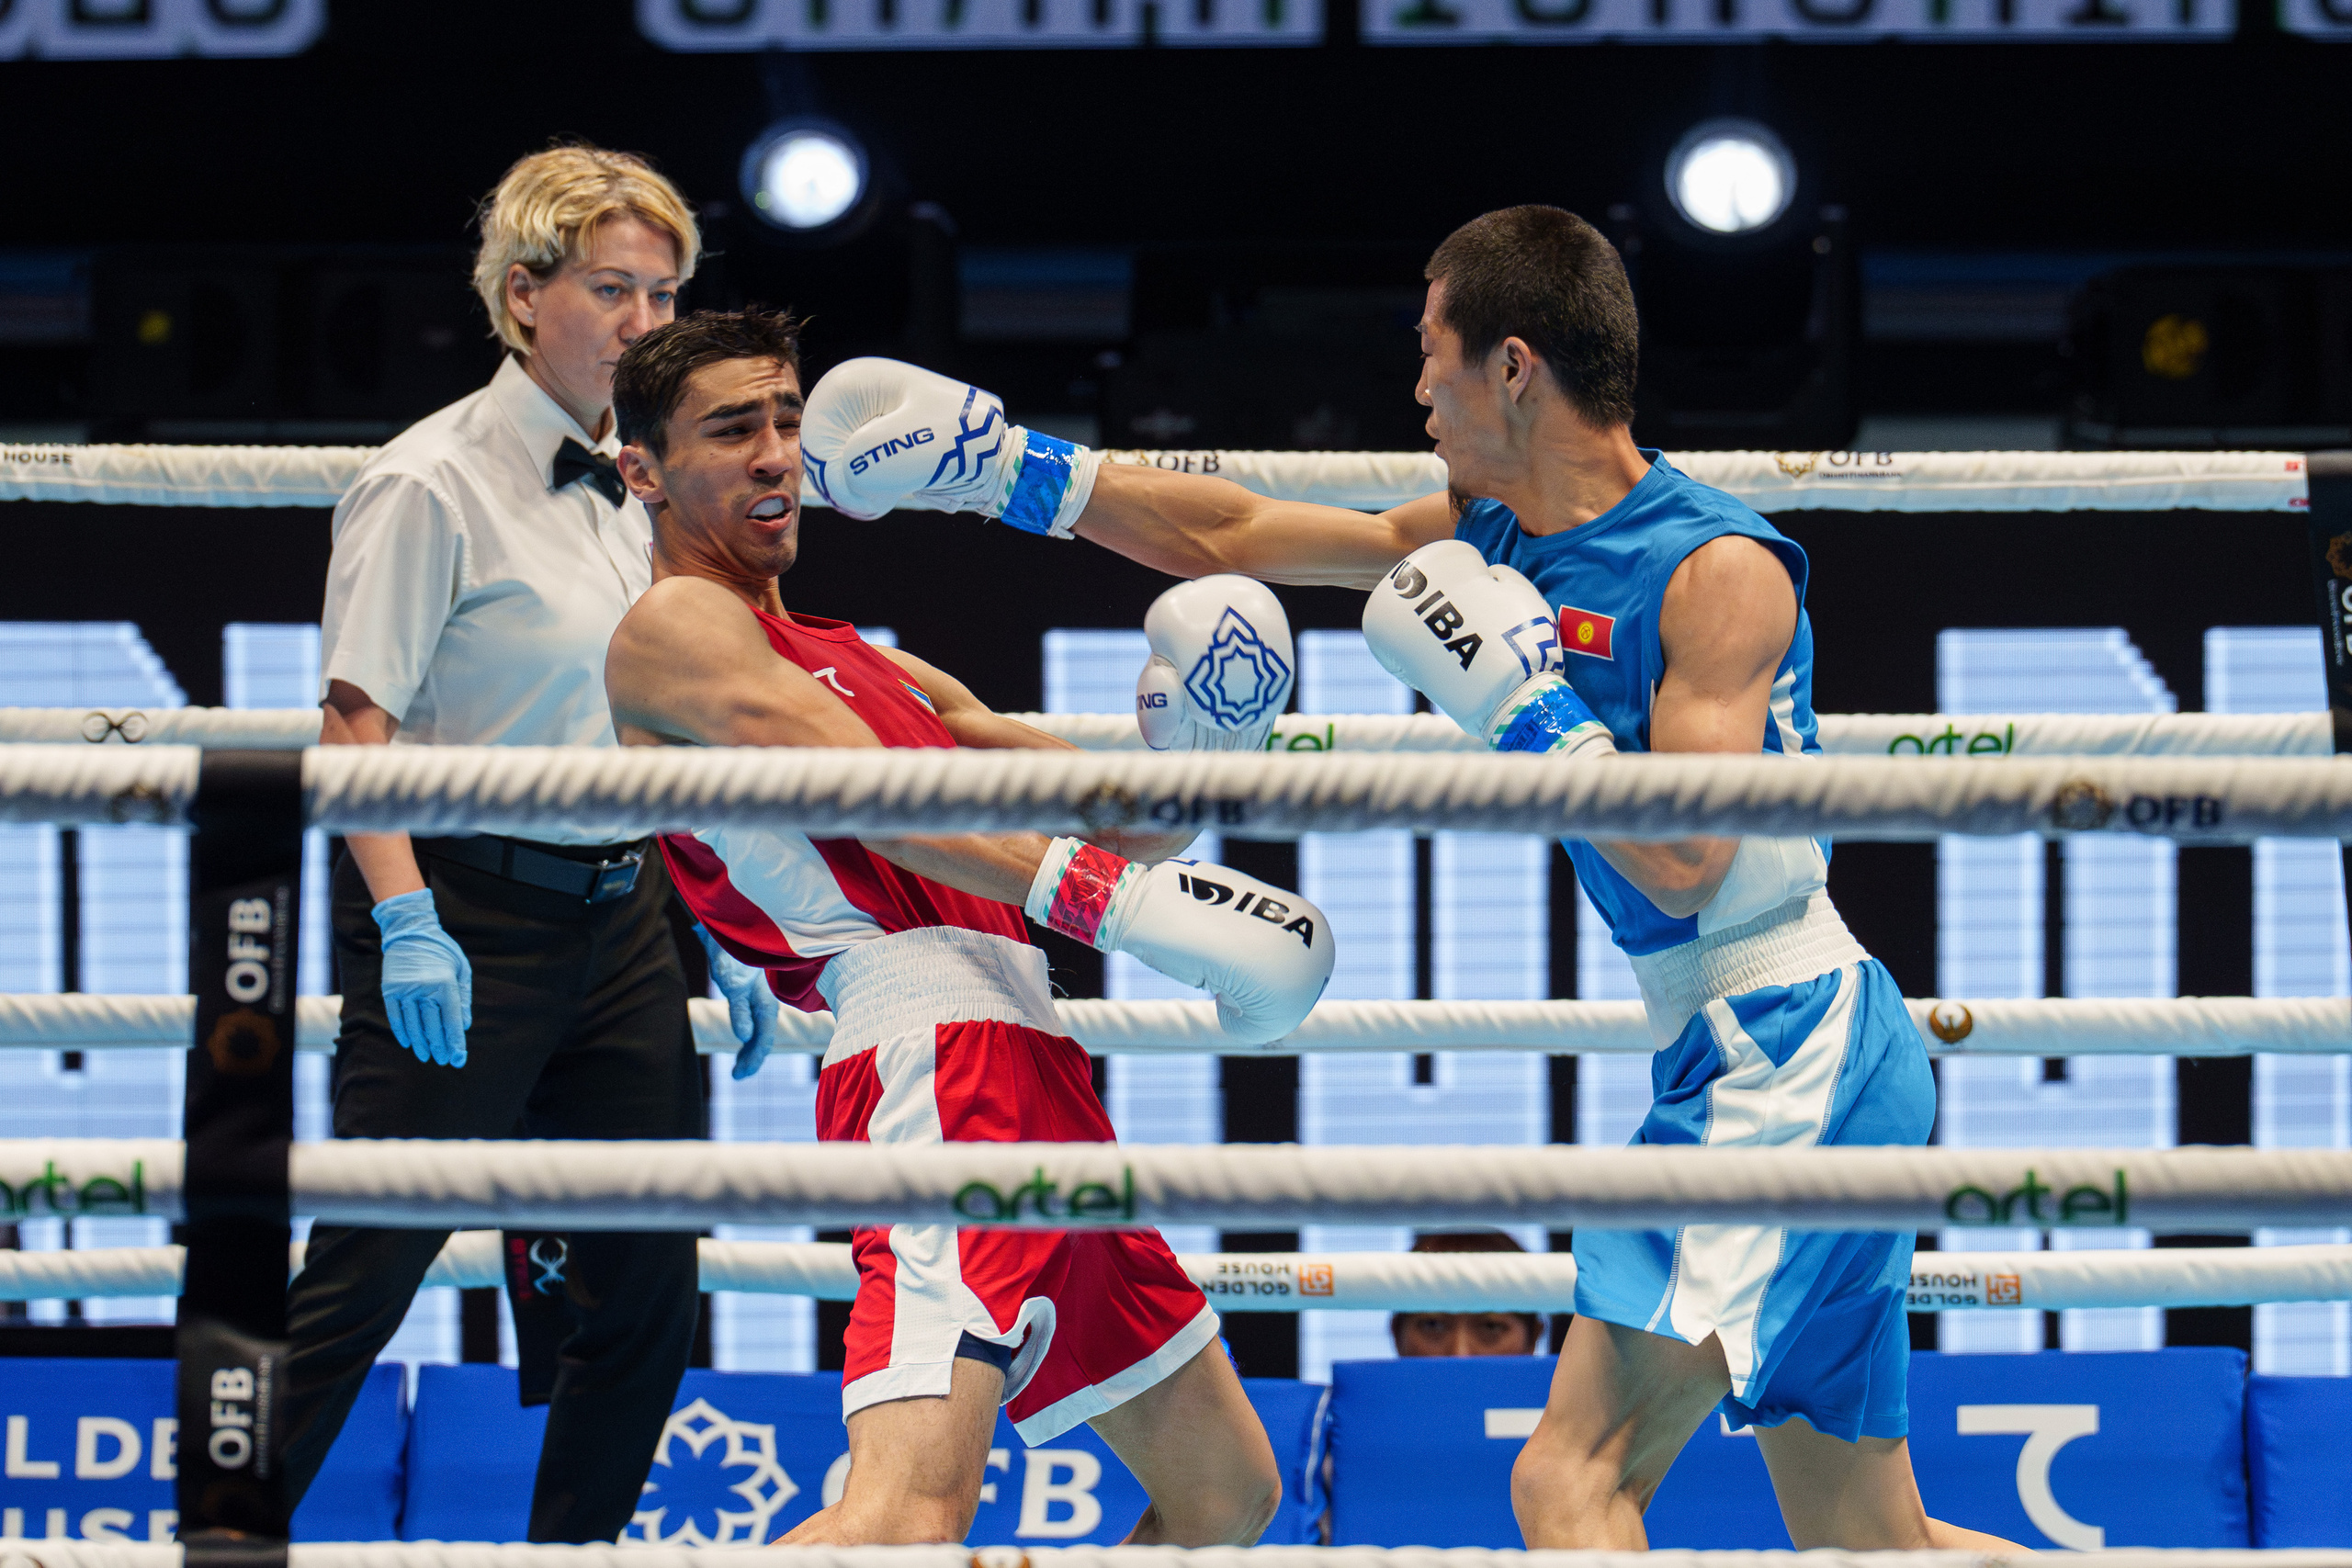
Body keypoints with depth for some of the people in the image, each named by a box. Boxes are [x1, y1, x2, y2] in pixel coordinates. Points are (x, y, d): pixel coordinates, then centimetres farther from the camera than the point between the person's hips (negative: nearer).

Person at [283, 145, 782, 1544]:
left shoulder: (636, 487, 12)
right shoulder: (435, 484, -10)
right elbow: (356, 721, -14)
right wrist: (406, 922, -24)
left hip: (618, 917, 7)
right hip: (469, 913, -7)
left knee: (648, 1294, 6)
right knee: (363, 1279, -8)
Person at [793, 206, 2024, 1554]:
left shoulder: (1719, 570, -13)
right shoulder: (1491, 538, 12)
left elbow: (1684, 865, -20)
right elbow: (1230, 538, 20)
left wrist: (1522, 702, -15)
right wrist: (1014, 472, 18)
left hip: (1792, 1050, -9)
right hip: (1732, 1056, 9)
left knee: (1571, 1481, -18)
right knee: (1870, 1547, 10)